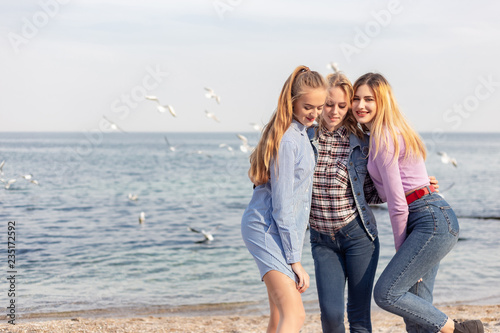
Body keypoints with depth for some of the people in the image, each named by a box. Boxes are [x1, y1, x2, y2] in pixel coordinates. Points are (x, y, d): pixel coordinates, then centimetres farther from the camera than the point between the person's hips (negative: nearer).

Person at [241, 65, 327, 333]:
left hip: (275, 230, 10)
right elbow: (282, 205, -19)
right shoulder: (288, 140, -18)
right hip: (268, 229, -10)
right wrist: (295, 260, -18)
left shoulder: (299, 132, 12)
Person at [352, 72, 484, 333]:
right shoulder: (383, 133, 19)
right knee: (418, 307, 8)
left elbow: (397, 202, -13)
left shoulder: (383, 137, -12)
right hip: (434, 222, 10)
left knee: (386, 293, -12)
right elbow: (388, 193, 21)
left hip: (432, 221, -10)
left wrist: (400, 246, -5)